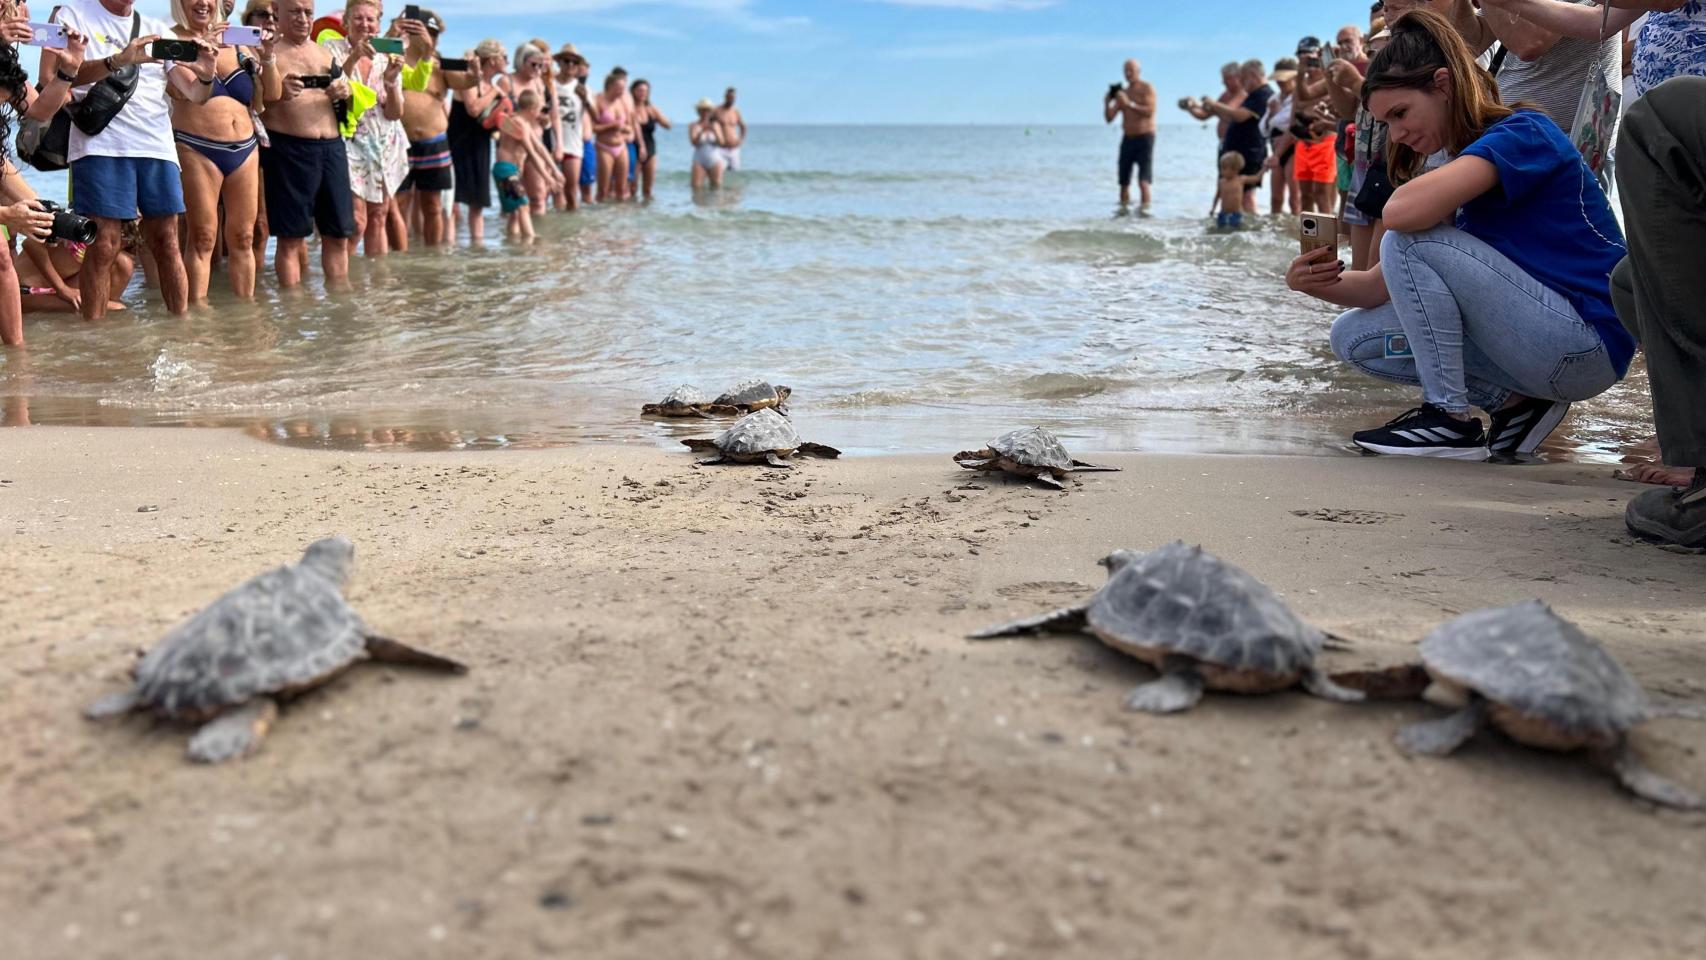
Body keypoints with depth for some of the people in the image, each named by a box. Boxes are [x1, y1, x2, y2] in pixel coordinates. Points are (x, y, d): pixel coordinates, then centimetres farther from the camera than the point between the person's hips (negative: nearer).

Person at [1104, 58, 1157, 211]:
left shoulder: (1147, 88, -2)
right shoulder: (1122, 92, 13)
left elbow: (1149, 111, -17)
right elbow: (1109, 118, 9)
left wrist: (1129, 104, -25)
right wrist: (1107, 102, -9)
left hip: (1144, 137, -5)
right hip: (1128, 139, 5)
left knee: (1143, 180, -16)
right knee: (1123, 179, 4)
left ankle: (1144, 208, -18)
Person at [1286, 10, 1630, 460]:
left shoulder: (1523, 132, -13)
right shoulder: (1461, 172, 14)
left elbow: (1403, 212, -31)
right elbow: (1381, 287, 8)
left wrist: (1408, 188, -7)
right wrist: (1317, 282, -11)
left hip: (1587, 347, -9)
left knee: (1411, 242, -19)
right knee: (1353, 337, 5)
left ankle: (1451, 419, -13)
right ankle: (1514, 401, 3)